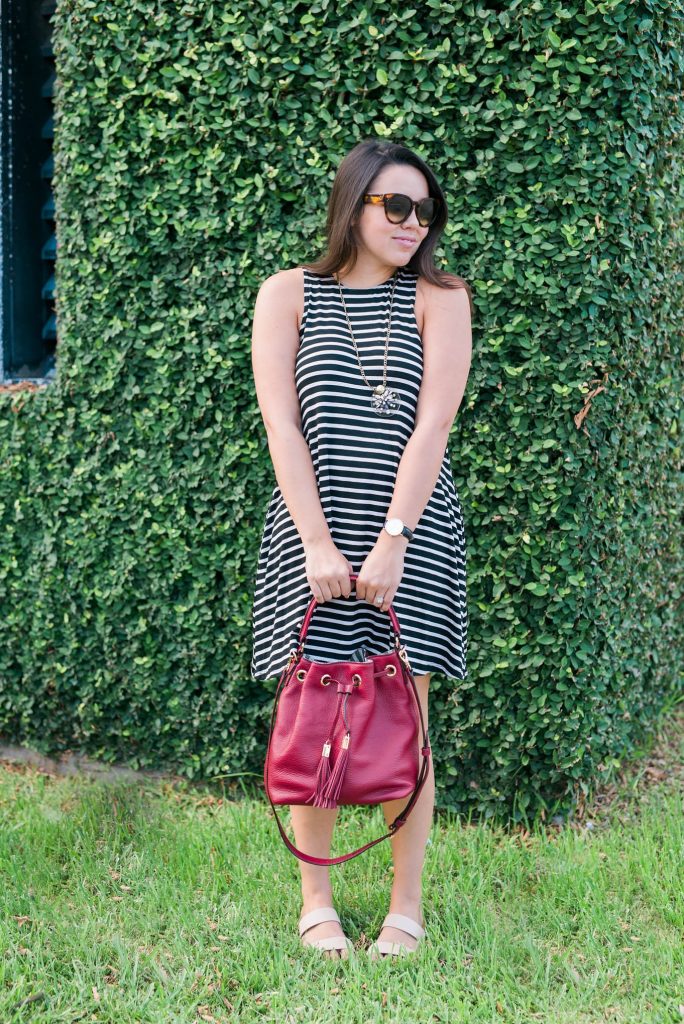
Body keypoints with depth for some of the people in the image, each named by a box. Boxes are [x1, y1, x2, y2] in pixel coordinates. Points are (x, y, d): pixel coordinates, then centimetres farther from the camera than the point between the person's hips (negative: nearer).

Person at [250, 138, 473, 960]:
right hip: (312, 529, 0)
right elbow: (281, 423, -3)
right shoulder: (288, 294, 5)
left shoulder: (439, 298, 4)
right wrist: (318, 542, -12)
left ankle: (407, 903, 15)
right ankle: (315, 899, 17)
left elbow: (432, 426, -6)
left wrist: (392, 541, -15)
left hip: (411, 530, 0)